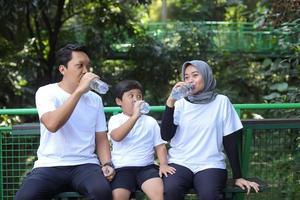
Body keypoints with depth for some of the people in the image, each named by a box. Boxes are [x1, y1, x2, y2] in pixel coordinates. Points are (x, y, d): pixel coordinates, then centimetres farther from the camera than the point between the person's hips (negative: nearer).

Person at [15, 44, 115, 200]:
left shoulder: (95, 99, 13)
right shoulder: (46, 92, -1)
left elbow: (101, 138, 15)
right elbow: (52, 124, -21)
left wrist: (106, 164, -5)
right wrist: (79, 91, -21)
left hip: (85, 164, 2)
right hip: (50, 166, -2)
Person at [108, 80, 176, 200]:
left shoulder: (150, 121, 16)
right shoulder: (115, 119, 7)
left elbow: (159, 145, 13)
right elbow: (117, 136, -14)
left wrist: (163, 164, -6)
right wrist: (135, 116, -20)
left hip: (146, 167, 2)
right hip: (122, 167, -2)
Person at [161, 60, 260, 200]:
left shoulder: (221, 102, 5)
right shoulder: (180, 104, 9)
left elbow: (230, 141, 4)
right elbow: (166, 136, -3)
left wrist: (238, 177, 2)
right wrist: (170, 102, -11)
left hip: (210, 164, -1)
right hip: (180, 163, 1)